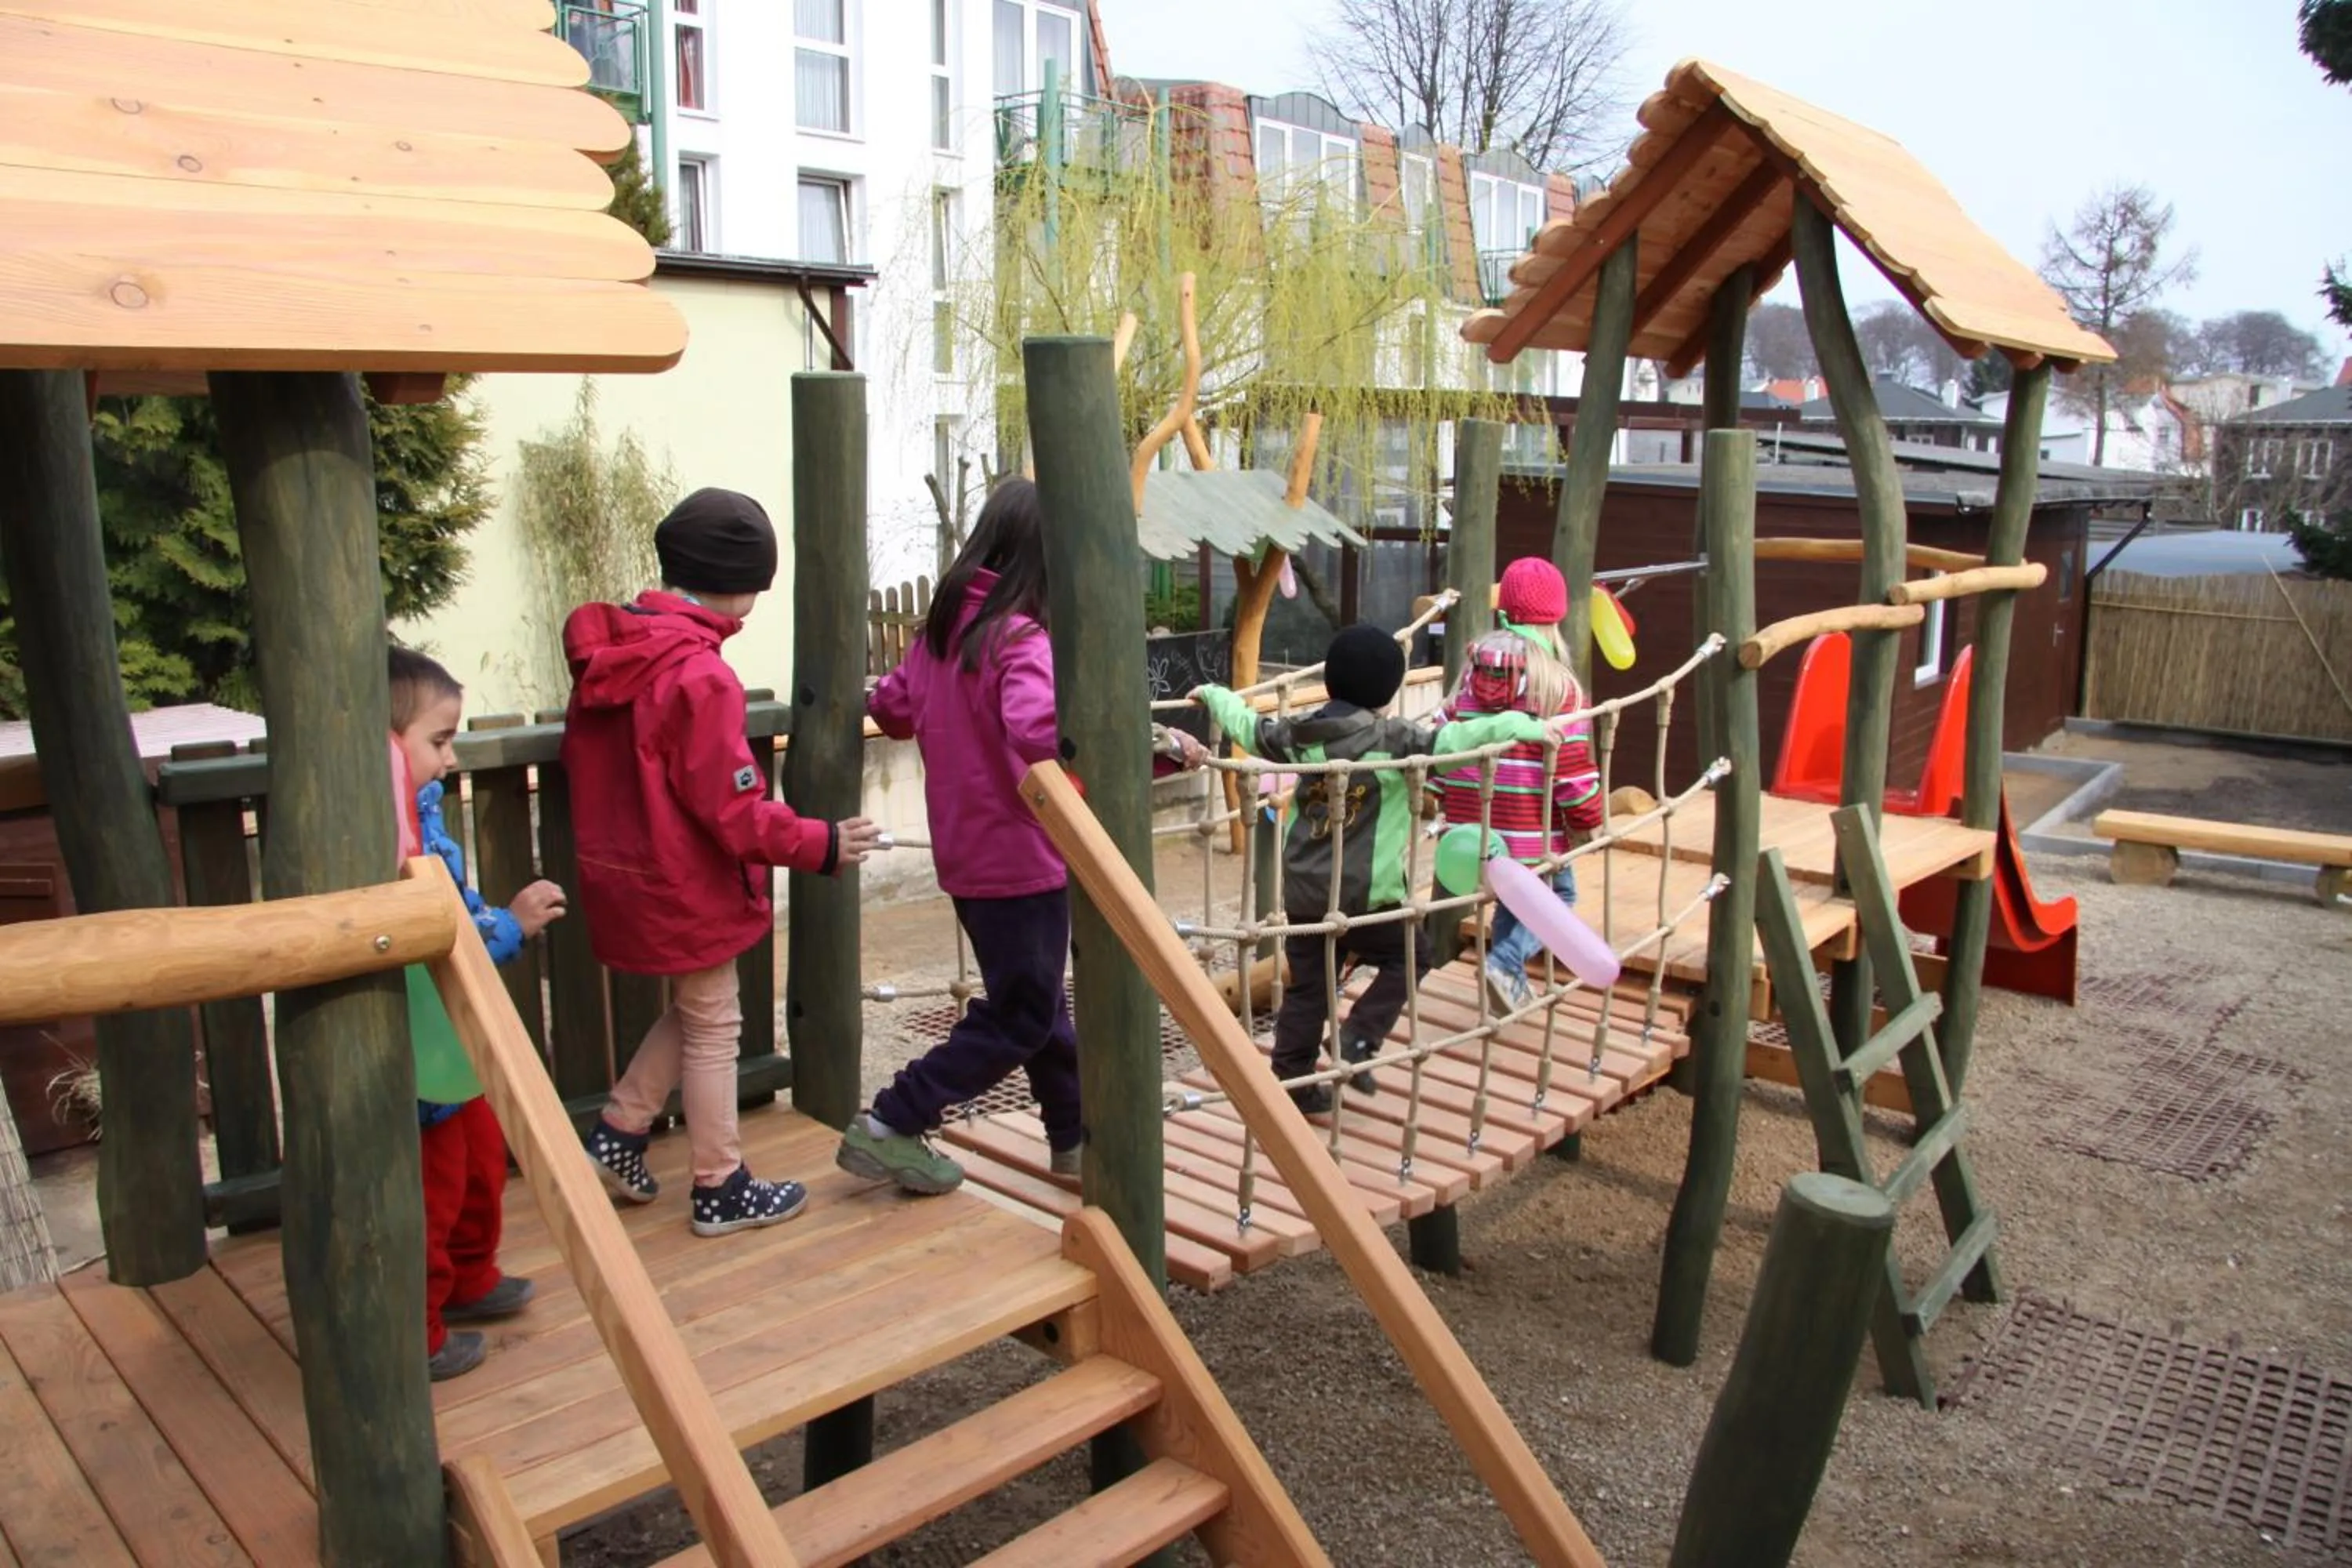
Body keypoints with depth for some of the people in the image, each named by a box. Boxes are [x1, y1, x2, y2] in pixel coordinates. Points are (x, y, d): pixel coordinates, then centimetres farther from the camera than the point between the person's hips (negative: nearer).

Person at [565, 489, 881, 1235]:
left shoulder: (606, 654, 3)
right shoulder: (700, 676, -24)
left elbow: (590, 766, 14)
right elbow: (732, 808, -23)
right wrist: (822, 844, -14)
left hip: (624, 874, 8)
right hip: (686, 888, -8)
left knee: (691, 1011, 25)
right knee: (712, 1031, 7)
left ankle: (617, 1133, 26)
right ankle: (721, 1191, 18)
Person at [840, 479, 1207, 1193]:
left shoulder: (943, 626, 4)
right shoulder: (1021, 639, -21)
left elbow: (893, 709, 16)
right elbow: (1043, 733, -40)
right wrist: (1159, 747, -39)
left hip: (967, 851, 9)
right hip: (1019, 857, -9)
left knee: (1032, 994, 20)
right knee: (1020, 1016, 4)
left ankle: (1073, 1135, 33)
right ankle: (890, 1128, 7)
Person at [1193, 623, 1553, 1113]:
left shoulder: (1298, 734, 3)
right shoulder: (1392, 738, -13)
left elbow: (1246, 725, 18)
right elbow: (1456, 739, -21)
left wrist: (1213, 695, 37)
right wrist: (1526, 726, -12)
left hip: (1302, 890, 5)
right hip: (1362, 894, -5)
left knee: (1306, 988, 14)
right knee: (1409, 956, 19)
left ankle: (1292, 1083, 19)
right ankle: (1358, 1041, 7)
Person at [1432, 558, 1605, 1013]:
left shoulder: (1473, 667, 4)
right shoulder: (1558, 684, -11)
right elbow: (1572, 764, -12)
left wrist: (1442, 796, 19)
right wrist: (1585, 819, 2)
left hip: (1471, 822, 5)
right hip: (1532, 828, -5)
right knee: (1558, 893, 18)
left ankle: (1510, 979, 28)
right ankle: (1506, 962, -2)